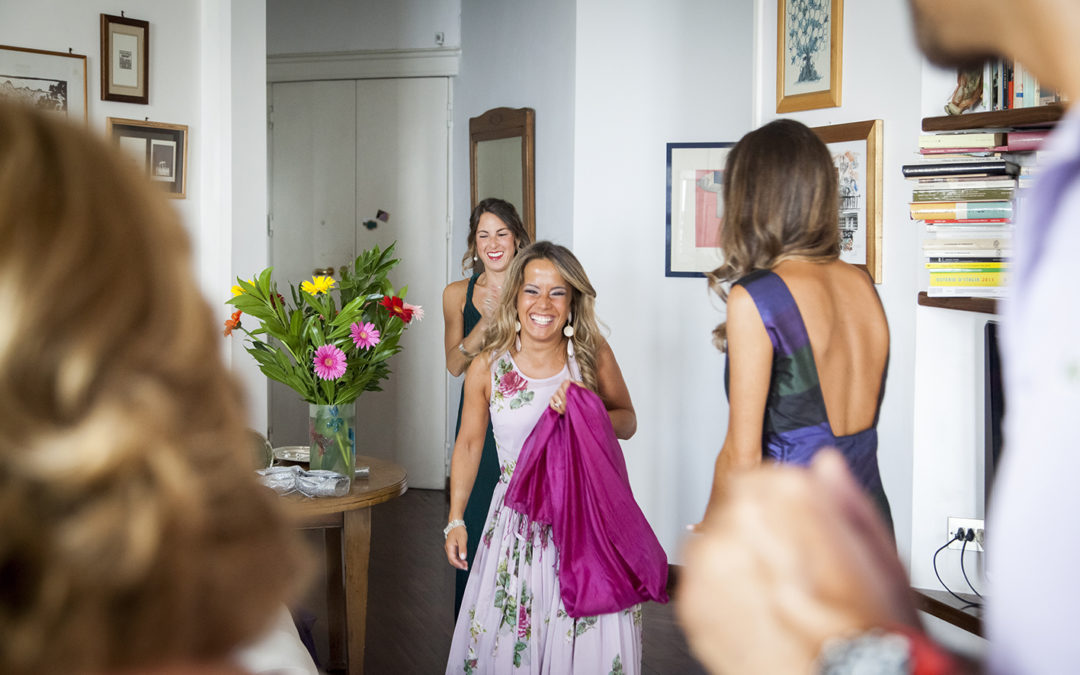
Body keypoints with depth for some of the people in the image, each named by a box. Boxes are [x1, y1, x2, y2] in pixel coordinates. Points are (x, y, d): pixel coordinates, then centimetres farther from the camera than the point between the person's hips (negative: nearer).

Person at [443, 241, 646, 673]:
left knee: (590, 639, 3)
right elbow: (469, 445, 5)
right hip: (518, 520, 0)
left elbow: (628, 422, 6)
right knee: (508, 639, 7)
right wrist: (455, 521, 6)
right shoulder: (487, 369, -6)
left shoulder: (594, 355, -5)